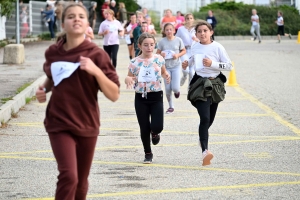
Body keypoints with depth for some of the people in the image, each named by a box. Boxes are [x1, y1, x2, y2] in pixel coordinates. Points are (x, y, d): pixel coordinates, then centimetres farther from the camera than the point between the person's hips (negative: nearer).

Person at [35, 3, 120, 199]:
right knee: (68, 176, -20)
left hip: (87, 125, 0)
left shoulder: (97, 54, -10)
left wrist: (96, 71, -26)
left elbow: (114, 95, -13)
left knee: (81, 182, 12)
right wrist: (43, 89, -1)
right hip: (59, 124, 0)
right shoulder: (53, 52, -3)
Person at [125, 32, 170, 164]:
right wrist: (128, 79, -20)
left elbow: (163, 72, 16)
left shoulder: (159, 59, -1)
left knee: (157, 127, -11)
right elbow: (129, 79, 3)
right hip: (141, 98, 0)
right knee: (144, 128, 3)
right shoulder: (134, 62, -4)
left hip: (156, 97, 0)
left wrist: (166, 76, -7)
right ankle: (148, 153, 22)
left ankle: (155, 133, 27)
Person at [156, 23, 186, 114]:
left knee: (175, 88, -12)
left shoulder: (178, 40, -5)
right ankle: (170, 106, 20)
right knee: (168, 88, 1)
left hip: (176, 66, -1)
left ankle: (177, 91, 27)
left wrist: (178, 55, -13)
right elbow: (157, 53, 4)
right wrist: (161, 55, -19)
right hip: (166, 66, 1)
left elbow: (184, 51, 5)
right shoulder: (162, 41, -4)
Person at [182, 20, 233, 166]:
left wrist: (212, 64, -19)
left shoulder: (217, 47, -6)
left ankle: (202, 138, 47)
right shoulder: (195, 47, 2)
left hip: (215, 84, 1)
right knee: (205, 118, -18)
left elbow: (229, 66, -7)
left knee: (210, 118, 14)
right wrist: (187, 64, 6)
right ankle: (205, 151, -27)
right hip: (200, 84, -1)